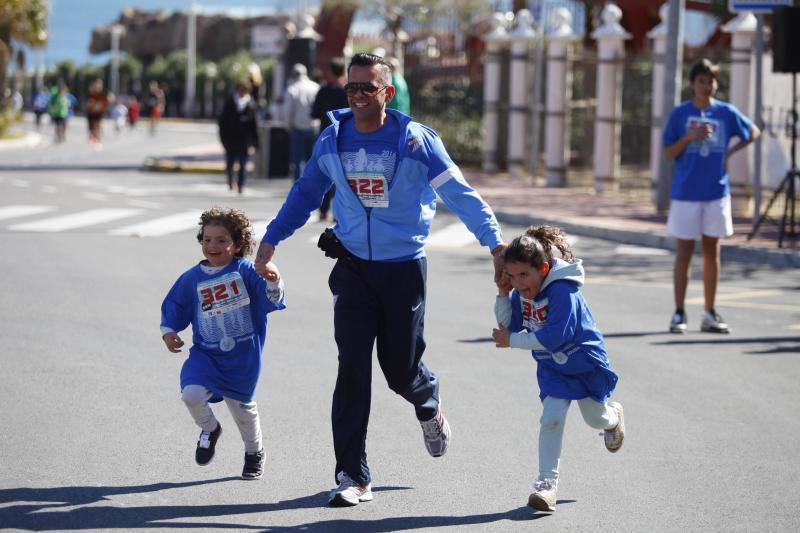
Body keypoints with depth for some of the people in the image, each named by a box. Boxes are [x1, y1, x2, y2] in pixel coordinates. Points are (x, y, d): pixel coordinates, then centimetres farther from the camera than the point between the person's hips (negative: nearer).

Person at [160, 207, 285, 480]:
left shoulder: (246, 271, -7)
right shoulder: (192, 278, 1)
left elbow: (270, 300, -17)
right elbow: (174, 307, 14)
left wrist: (273, 280, -37)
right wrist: (168, 332, 0)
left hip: (242, 357, -2)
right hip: (206, 353, 2)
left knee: (242, 407, 10)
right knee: (191, 393, -22)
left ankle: (254, 452, 40)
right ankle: (209, 430, 12)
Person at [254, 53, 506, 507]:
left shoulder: (416, 141, -10)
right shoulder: (332, 141, 0)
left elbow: (461, 194, -9)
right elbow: (306, 194, 16)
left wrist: (497, 243, -16)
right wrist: (271, 238, 15)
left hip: (404, 268, -2)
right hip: (353, 266, 2)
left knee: (400, 368, 5)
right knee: (352, 369, -8)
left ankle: (430, 405, 44)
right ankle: (353, 478, -4)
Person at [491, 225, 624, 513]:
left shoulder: (562, 292, -33)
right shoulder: (522, 292, -10)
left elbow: (553, 337, -35)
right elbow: (509, 325, 0)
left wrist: (512, 341, -30)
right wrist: (503, 296, -16)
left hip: (585, 362, -4)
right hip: (552, 367, 4)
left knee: (596, 418, 18)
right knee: (551, 418, -13)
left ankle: (613, 416, 57)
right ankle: (547, 482, -9)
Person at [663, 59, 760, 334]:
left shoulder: (726, 112, 3)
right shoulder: (681, 113, -1)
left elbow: (754, 132, 16)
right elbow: (668, 153, -1)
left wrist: (731, 151, 1)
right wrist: (689, 137, -17)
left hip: (717, 191, 2)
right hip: (686, 192, -2)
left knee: (712, 251, 7)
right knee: (684, 252, 1)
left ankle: (710, 314, 14)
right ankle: (679, 314, 6)